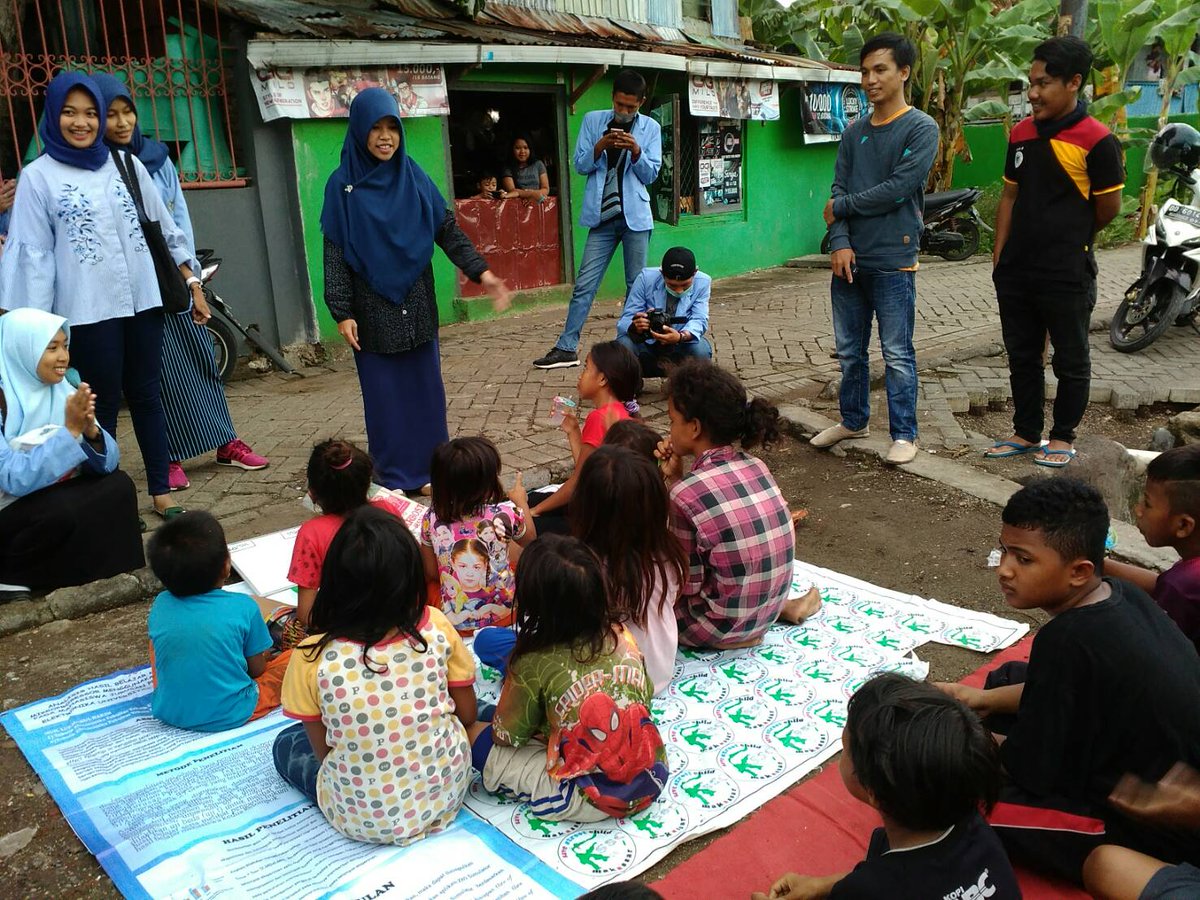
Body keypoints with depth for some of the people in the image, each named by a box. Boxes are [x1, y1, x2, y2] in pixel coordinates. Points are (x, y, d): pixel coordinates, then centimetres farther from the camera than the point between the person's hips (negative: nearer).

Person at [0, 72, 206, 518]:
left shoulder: (126, 165, 8)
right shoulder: (38, 176, -1)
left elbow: (165, 227, 14)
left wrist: (192, 283, 12)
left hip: (142, 300, 3)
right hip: (87, 312, -3)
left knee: (146, 396, 8)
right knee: (103, 407, 3)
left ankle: (161, 493, 16)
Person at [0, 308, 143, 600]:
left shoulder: (61, 389, -3)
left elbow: (108, 464, -5)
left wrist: (90, 430, -26)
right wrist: (71, 430, -32)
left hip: (47, 501, 6)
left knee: (118, 486, -12)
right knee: (59, 508, -32)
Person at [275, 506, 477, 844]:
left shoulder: (312, 658, -22)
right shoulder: (436, 629, -18)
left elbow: (323, 752, -7)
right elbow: (467, 715, -3)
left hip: (365, 821, -4)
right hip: (448, 793, 4)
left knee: (285, 744, 24)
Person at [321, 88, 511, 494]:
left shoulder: (414, 178, 5)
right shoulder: (343, 185, -3)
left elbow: (448, 230, 4)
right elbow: (335, 254, -5)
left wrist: (480, 271, -8)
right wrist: (342, 312, -12)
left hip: (417, 305, 3)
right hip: (374, 309, -3)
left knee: (424, 386, 8)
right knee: (384, 393, 3)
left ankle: (427, 468, 20)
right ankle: (394, 479, 12)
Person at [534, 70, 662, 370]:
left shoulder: (650, 128, 5)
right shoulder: (593, 120, 5)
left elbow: (650, 174, 0)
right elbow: (580, 165, 2)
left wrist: (635, 150, -18)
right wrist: (600, 146, -16)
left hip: (635, 217, 0)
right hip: (602, 216, 0)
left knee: (636, 285, 4)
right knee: (585, 284, -1)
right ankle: (567, 348, 3)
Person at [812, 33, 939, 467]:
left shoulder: (921, 129, -4)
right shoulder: (854, 132, 12)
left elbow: (896, 190, -14)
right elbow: (838, 190, 5)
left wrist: (842, 207, -4)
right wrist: (840, 242, -10)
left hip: (892, 261, -5)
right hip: (850, 259, 5)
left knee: (897, 354, 0)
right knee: (850, 350, 13)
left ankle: (903, 434, 9)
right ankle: (853, 420, 28)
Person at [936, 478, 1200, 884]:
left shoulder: (1069, 640, -31)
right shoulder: (1121, 594, -6)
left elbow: (1031, 770, -20)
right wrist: (985, 699, 5)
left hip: (1150, 833, -9)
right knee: (1009, 680, 17)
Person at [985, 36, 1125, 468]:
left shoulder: (1096, 141, -13)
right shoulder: (1021, 134, 6)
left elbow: (1109, 208, -6)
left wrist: (1069, 238, 8)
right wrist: (999, 255, 8)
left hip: (1067, 276, -6)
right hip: (1016, 272, 6)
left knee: (1070, 361, 9)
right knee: (1022, 357, 15)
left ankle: (1063, 437, 23)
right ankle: (1026, 432, 29)